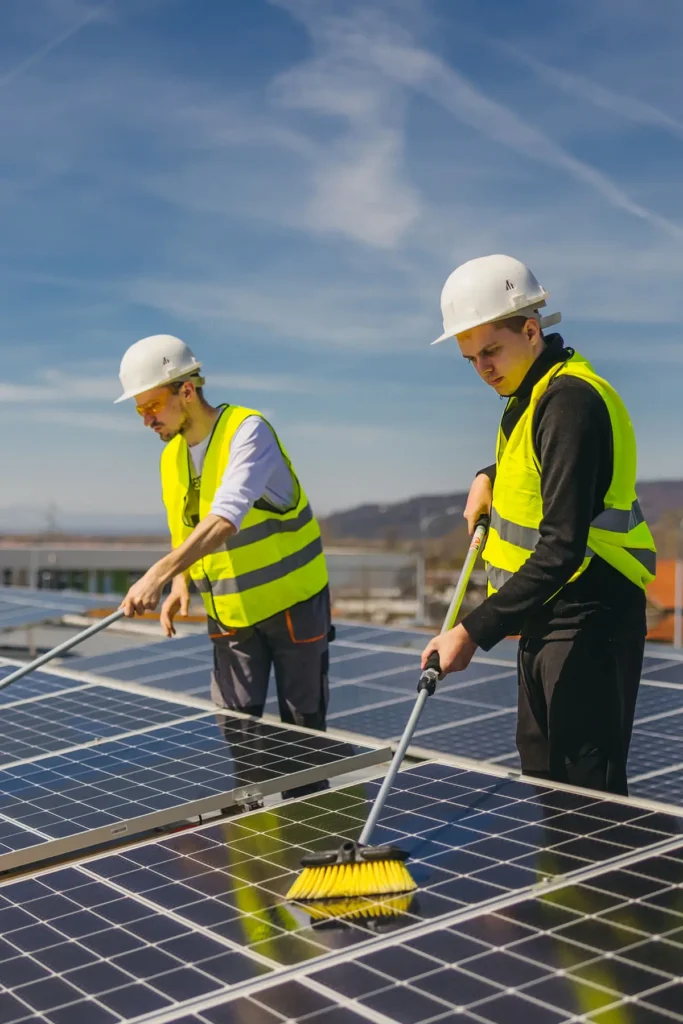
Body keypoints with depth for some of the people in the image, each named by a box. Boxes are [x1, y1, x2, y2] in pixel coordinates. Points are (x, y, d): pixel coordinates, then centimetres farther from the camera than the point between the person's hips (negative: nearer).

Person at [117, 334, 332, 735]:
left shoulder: (247, 431, -20)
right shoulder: (171, 457, 3)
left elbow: (225, 518, -35)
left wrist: (158, 574, -43)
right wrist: (180, 586, -6)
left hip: (292, 601, -6)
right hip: (230, 612, 6)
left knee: (302, 731, 5)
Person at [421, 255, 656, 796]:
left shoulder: (570, 401, -23)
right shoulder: (532, 390, 8)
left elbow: (562, 549, -29)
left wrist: (475, 632, -31)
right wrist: (491, 477, 8)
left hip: (587, 621, -10)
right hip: (547, 617, 10)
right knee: (541, 778, 19)